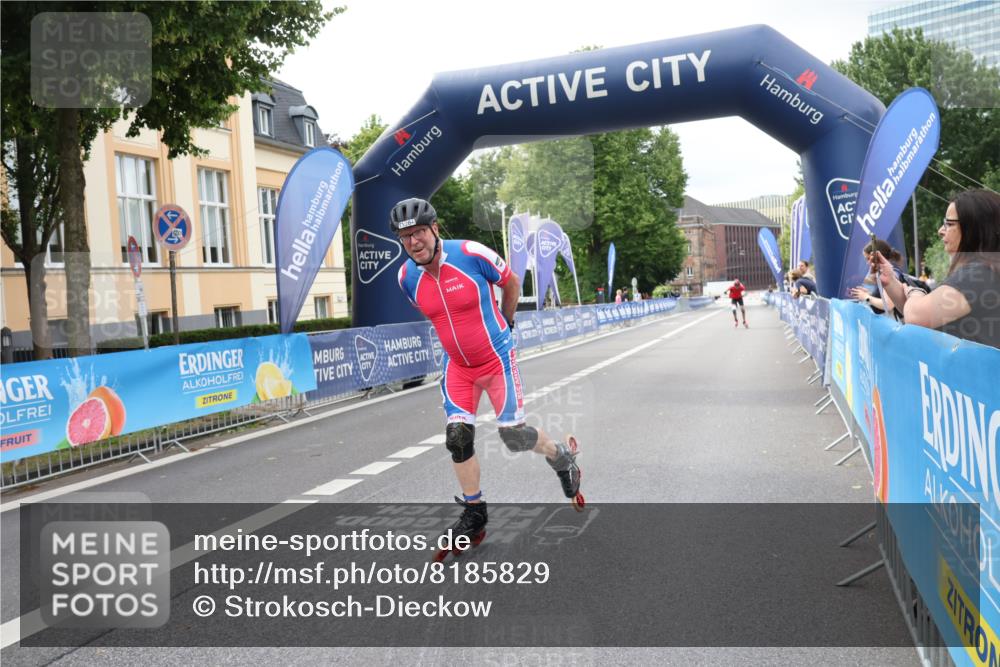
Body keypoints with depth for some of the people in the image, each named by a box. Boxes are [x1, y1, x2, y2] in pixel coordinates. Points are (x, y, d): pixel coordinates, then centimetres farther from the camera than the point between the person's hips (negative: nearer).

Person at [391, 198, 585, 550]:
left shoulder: (472, 254, -22)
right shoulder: (407, 277, -9)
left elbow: (512, 283, -3)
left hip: (497, 358, -4)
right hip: (457, 364, 4)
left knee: (513, 435, -5)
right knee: (457, 436, -6)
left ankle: (562, 455, 27)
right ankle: (474, 512, 13)